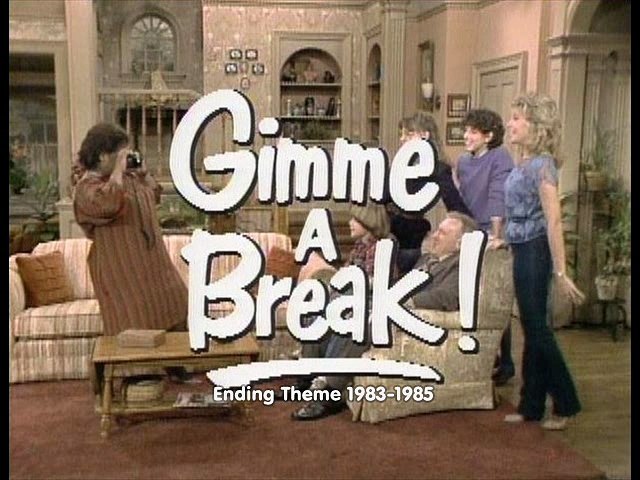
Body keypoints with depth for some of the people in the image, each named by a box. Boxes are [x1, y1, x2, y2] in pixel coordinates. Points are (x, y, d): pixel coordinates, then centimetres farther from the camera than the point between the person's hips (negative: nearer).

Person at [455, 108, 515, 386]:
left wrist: (495, 235, -29)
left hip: (491, 240, -7)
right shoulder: (463, 161, 9)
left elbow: (497, 197, -22)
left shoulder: (500, 158, -11)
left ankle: (505, 363, 12)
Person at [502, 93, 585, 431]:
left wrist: (560, 272, -22)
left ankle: (565, 404, 14)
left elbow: (553, 220, -20)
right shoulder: (523, 163, 10)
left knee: (537, 329, -1)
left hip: (536, 252, -9)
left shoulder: (541, 164, -16)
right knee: (532, 329, 12)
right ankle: (532, 406, 21)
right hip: (523, 251, 9)